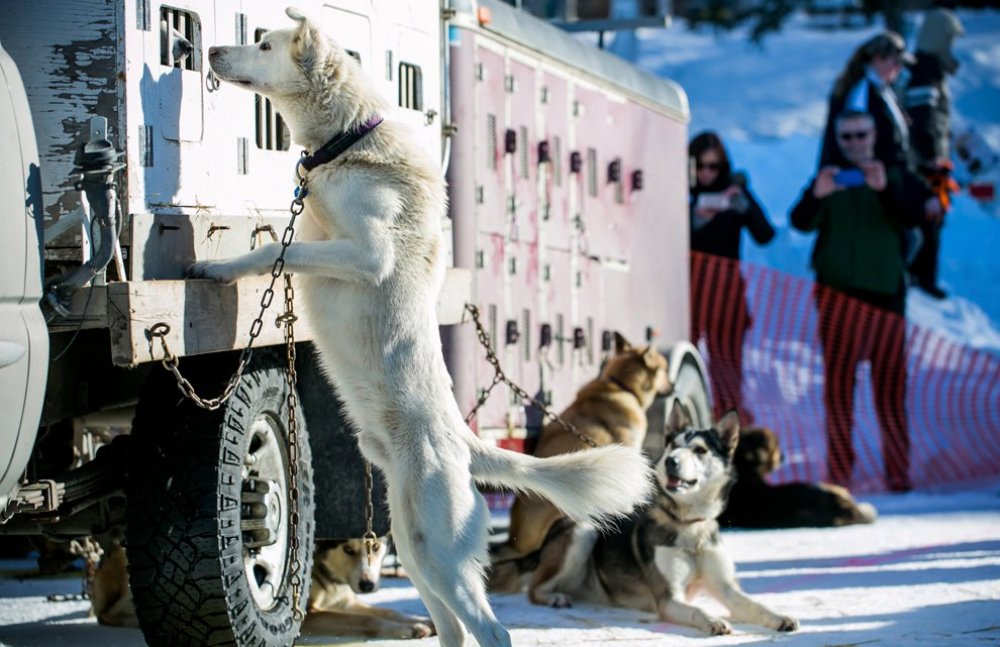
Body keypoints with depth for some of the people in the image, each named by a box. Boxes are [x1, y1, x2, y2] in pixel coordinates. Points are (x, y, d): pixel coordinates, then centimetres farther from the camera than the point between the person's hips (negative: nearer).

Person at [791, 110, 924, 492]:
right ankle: (839, 473, -5)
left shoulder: (897, 177, 10)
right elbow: (801, 222, -5)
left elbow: (910, 217, -8)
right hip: (838, 292, 0)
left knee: (891, 383, 0)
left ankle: (899, 473, 5)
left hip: (886, 290, 0)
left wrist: (885, 189, -26)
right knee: (837, 381, -5)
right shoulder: (827, 180, 11)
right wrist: (816, 196, -26)